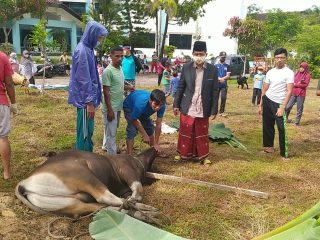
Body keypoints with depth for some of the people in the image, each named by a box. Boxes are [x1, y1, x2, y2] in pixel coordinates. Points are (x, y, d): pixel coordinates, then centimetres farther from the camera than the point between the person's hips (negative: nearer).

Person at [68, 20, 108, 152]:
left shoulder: (87, 49, 12)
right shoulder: (82, 51, -17)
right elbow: (83, 80, -20)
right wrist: (89, 102, -20)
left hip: (88, 97, 10)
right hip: (85, 99, -10)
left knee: (88, 131, 18)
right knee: (85, 132, 1)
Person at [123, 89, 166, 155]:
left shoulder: (161, 105, -33)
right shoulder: (141, 103, -46)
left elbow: (158, 124, -28)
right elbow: (134, 120, -29)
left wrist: (156, 143, -24)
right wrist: (144, 135, -27)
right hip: (130, 107, -5)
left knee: (150, 128, 7)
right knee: (132, 130, -20)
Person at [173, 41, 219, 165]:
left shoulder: (212, 70, -5)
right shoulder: (186, 67, -3)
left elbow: (215, 91, -2)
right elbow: (180, 87, 3)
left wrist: (214, 110, -3)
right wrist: (176, 104, 2)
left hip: (203, 109, 0)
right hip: (187, 108, 1)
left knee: (202, 134, 11)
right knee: (185, 132, 12)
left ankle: (202, 156, 24)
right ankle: (183, 153, 28)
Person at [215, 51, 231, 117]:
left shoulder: (227, 66, 7)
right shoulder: (216, 65, 5)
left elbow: (228, 76, 0)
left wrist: (222, 78, -19)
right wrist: (219, 79, -19)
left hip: (224, 85, 1)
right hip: (217, 84, -1)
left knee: (223, 98, -5)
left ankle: (221, 111, 3)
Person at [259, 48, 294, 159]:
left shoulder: (289, 73, -10)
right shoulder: (270, 72, 5)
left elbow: (289, 91, -16)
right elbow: (264, 89, 10)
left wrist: (282, 108, -22)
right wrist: (260, 105, 7)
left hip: (278, 103, -5)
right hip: (267, 100, 5)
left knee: (281, 128, -6)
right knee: (267, 125, 13)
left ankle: (284, 153, 2)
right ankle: (268, 146, 28)